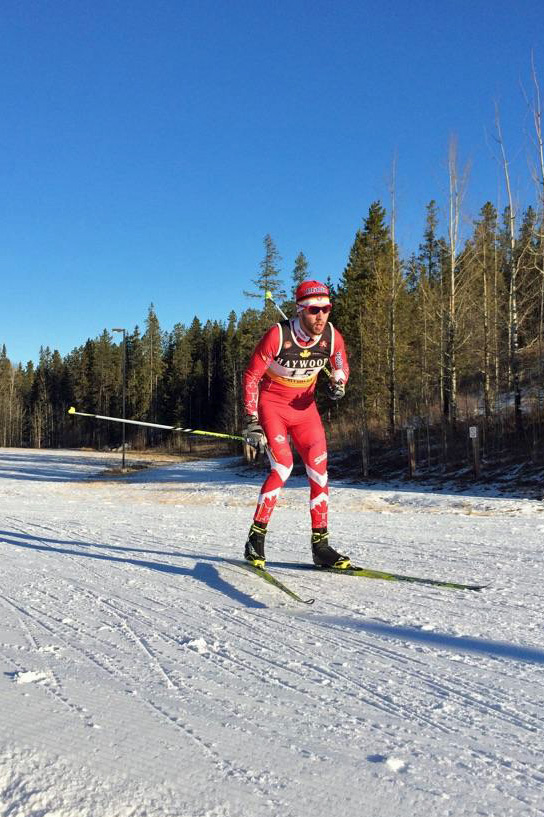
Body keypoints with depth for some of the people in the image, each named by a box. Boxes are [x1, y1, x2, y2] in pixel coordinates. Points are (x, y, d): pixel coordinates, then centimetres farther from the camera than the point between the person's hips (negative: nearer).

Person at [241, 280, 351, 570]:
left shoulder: (332, 337, -10)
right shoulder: (278, 335, -22)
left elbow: (341, 368, 10)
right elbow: (251, 376, -14)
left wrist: (338, 385, -14)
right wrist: (251, 421, -18)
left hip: (304, 407, 5)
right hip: (271, 404, -4)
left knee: (319, 470, -4)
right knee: (283, 466, -20)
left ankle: (320, 544, 6)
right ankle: (256, 538, -7)